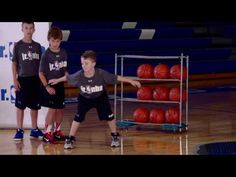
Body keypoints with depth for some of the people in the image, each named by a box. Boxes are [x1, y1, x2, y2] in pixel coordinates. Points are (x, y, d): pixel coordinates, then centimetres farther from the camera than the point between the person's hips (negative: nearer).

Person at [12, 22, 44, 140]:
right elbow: (14, 64, -2)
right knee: (20, 105, -2)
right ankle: (19, 130, 2)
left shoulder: (37, 46, 7)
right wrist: (15, 80, -8)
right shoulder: (18, 46, -2)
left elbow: (40, 64, 12)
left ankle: (34, 129, 17)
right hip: (23, 79, -3)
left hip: (35, 79, 3)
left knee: (35, 105, 8)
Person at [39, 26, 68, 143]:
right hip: (50, 86, -6)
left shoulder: (63, 53, 2)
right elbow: (41, 73, -11)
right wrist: (47, 86, -18)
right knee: (52, 109, -8)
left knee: (61, 109, 11)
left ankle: (57, 131, 26)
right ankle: (47, 134, 0)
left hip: (60, 85, 6)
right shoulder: (46, 55, -13)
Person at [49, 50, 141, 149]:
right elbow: (67, 78, -9)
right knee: (78, 117, -6)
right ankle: (70, 139, 6)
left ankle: (115, 137, 22)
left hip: (100, 97, 0)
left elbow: (116, 78, -26)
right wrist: (57, 80, 5)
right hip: (84, 98, 0)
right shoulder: (79, 75, -29)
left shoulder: (101, 74, -33)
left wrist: (131, 81, -26)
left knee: (109, 116, 1)